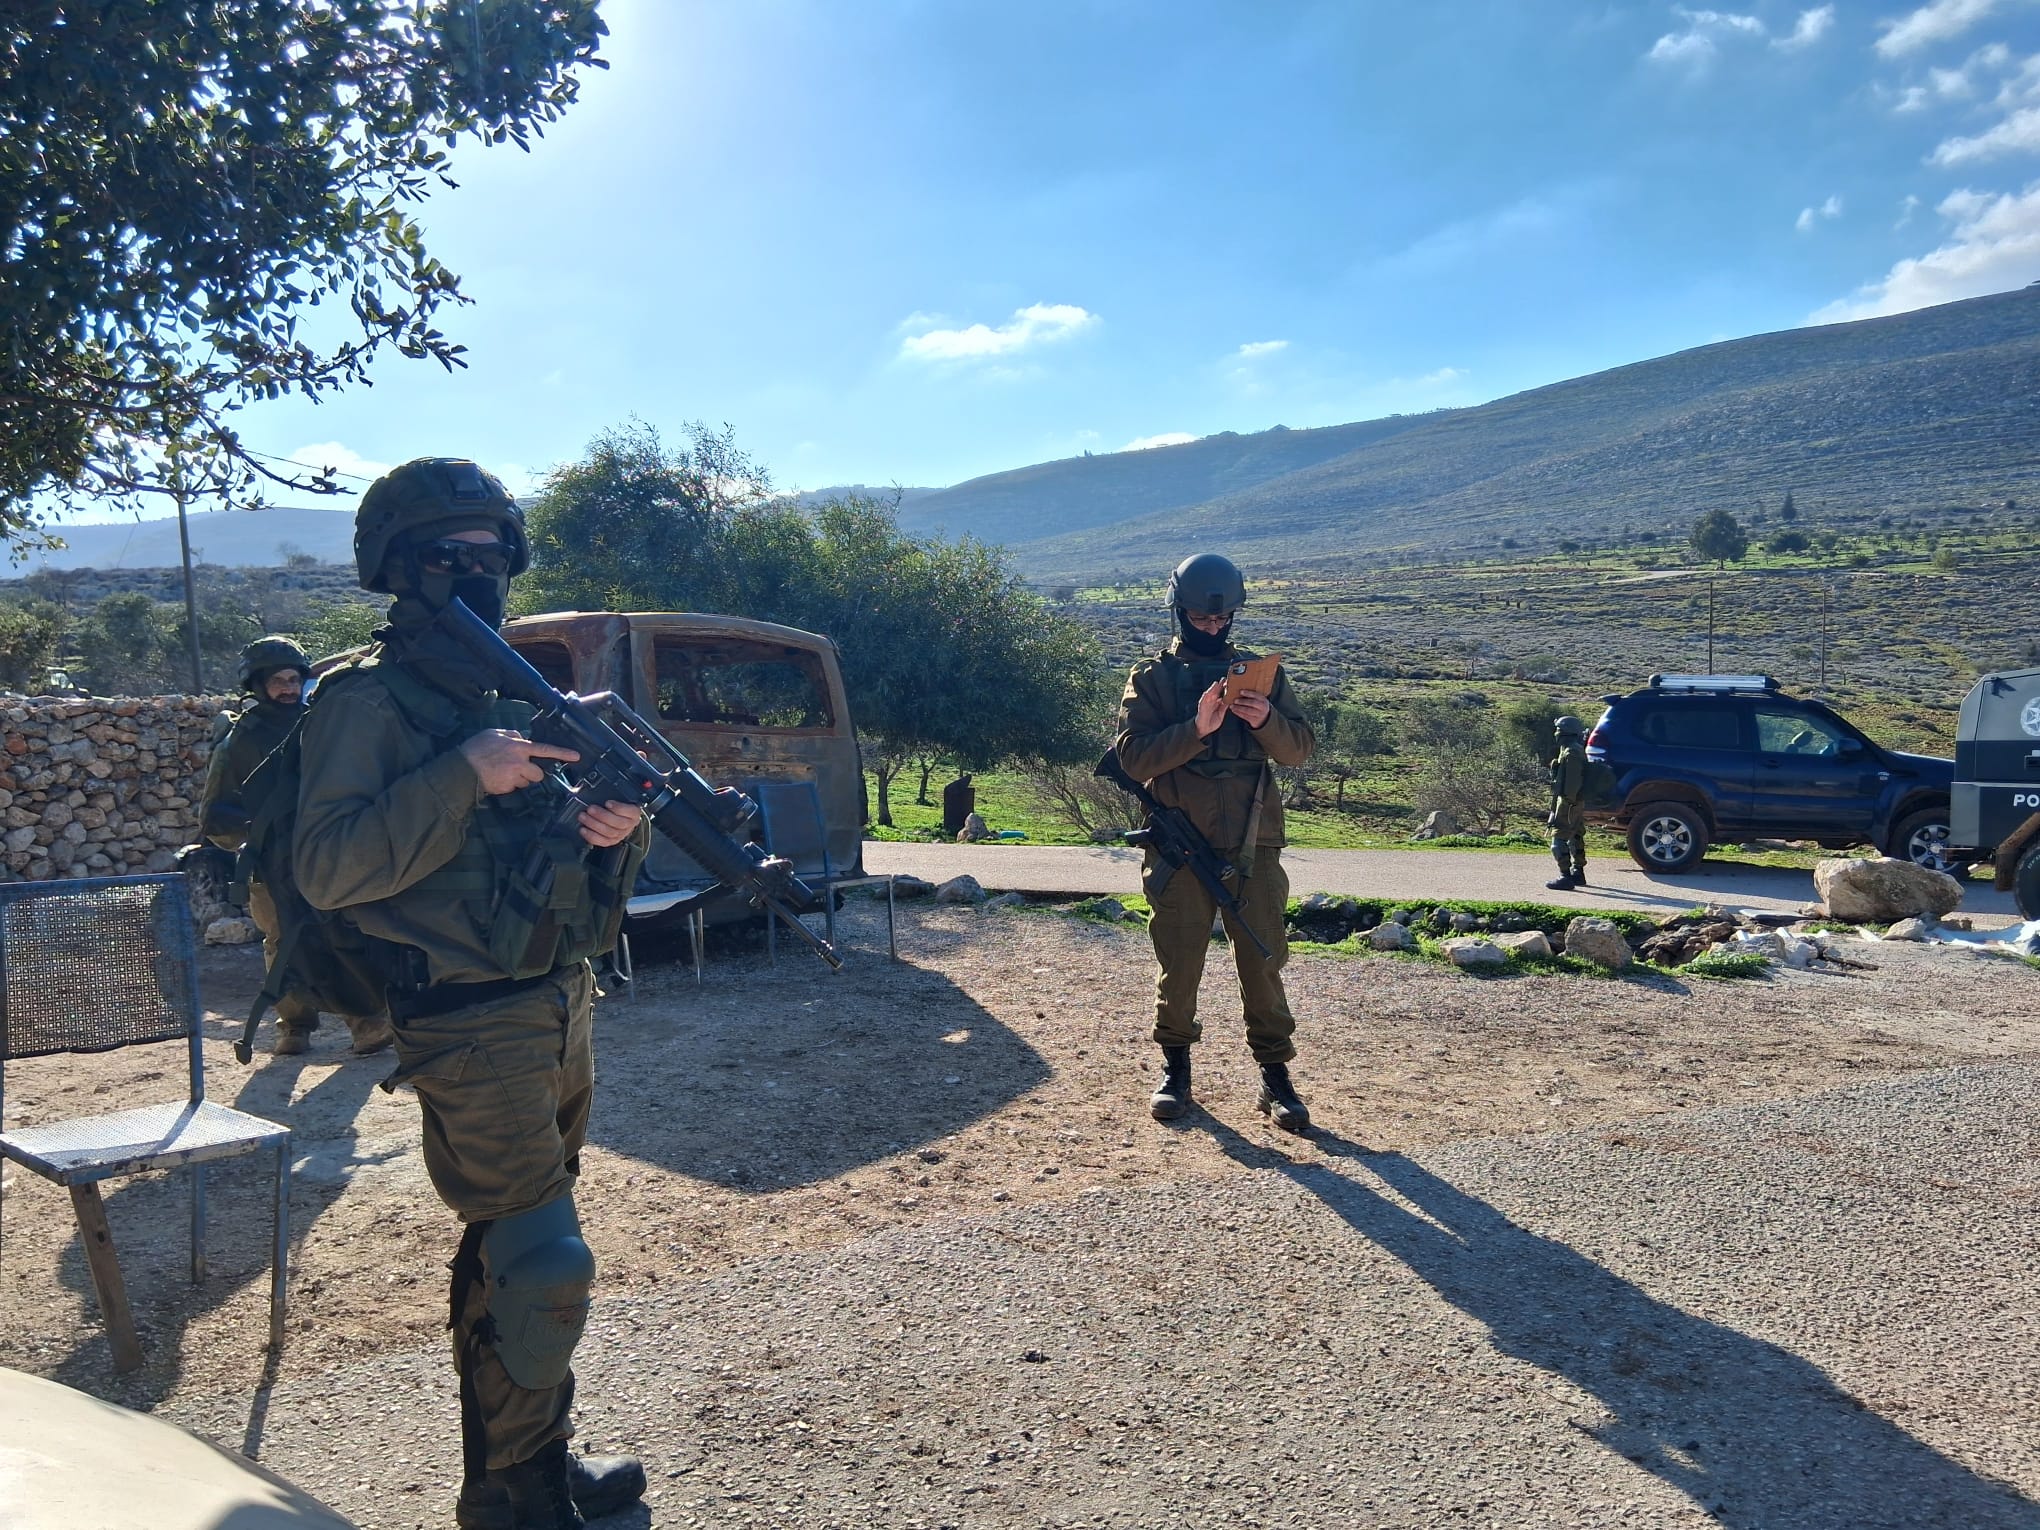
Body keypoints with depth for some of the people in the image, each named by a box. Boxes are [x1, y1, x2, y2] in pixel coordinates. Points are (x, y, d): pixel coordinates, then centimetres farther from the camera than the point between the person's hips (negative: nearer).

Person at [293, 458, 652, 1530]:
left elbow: (569, 861, 17)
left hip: (559, 1011, 7)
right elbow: (326, 868, -18)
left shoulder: (520, 690, 14)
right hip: (471, 1030, -7)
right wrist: (466, 773, -24)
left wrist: (616, 829, -6)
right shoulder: (366, 697, -8)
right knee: (546, 1269, -7)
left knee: (509, 1258, 18)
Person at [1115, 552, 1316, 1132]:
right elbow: (1135, 757, -8)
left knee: (1263, 962, 3)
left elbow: (1300, 747, 4)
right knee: (1178, 965, 6)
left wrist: (1266, 721, -16)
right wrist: (1197, 727, -22)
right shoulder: (1151, 677, 4)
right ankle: (1175, 1066, 23)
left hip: (1253, 845, 1)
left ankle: (1275, 1074, 12)